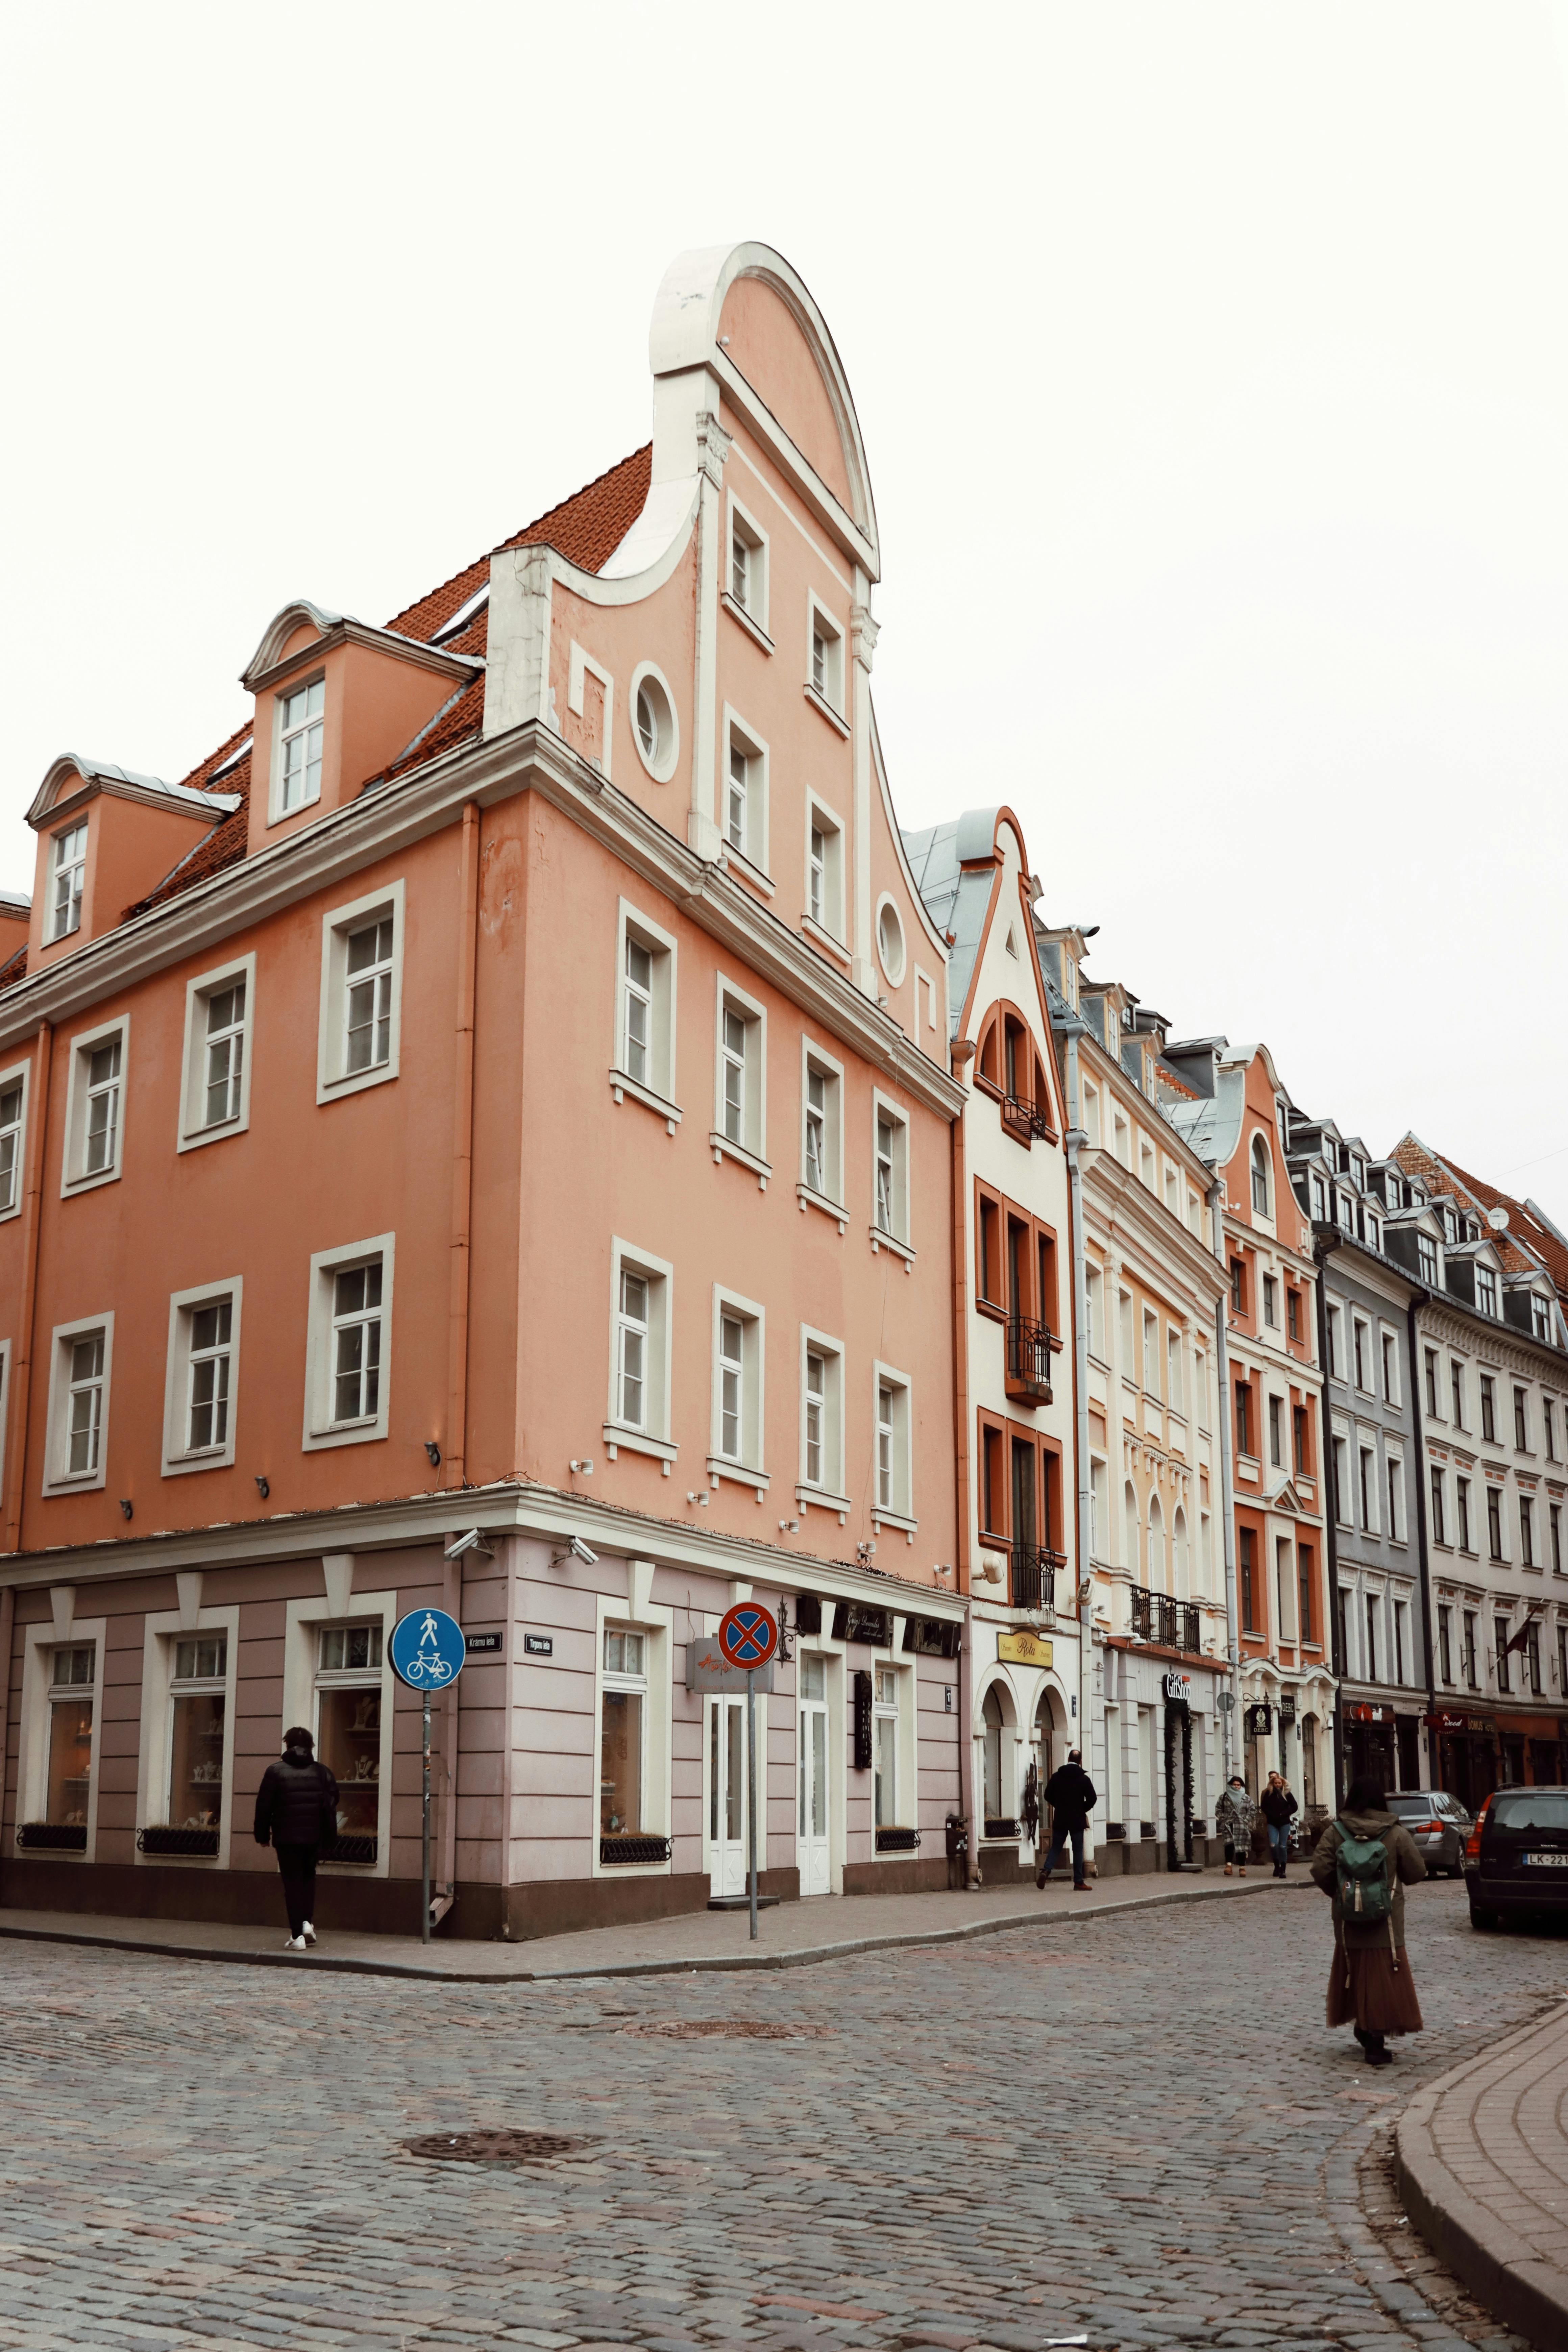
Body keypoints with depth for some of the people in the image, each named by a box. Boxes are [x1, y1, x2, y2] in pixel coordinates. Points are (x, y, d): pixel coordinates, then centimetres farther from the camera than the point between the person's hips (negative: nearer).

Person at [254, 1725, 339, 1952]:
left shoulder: (276, 1771, -5)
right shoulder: (322, 1772, 3)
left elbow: (264, 1806, -4)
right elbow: (332, 1804, 7)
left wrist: (263, 1835, 6)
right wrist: (329, 1835, 17)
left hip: (287, 1837, -3)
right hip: (314, 1837, 3)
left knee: (292, 1883, 2)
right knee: (309, 1876, 22)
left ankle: (297, 1935, -1)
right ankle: (307, 1921, 8)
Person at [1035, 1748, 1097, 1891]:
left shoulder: (1057, 1776, 0)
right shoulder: (1084, 1779, -7)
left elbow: (1048, 1796, 4)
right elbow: (1092, 1799, -9)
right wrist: (1082, 1809, 8)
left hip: (1060, 1820, 2)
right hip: (1077, 1820, -2)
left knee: (1056, 1847, 10)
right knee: (1078, 1850, 6)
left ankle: (1046, 1870, -13)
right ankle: (1079, 1882, 5)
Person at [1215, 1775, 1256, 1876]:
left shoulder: (1246, 1798, 6)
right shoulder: (1224, 1797, 6)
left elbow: (1252, 1810, 7)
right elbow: (1218, 1809, 10)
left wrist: (1246, 1820, -3)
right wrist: (1223, 1819, -2)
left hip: (1241, 1826, 1)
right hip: (1228, 1826, -1)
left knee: (1241, 1847, 0)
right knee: (1229, 1843, -18)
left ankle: (1242, 1868, 8)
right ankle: (1229, 1865, -17)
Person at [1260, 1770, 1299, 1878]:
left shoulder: (1287, 1793, 0)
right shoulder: (1269, 1793, 2)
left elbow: (1294, 1807, 0)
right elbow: (1264, 1807, 5)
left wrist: (1283, 1814, -9)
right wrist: (1272, 1815, -9)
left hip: (1284, 1823, -1)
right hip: (1272, 1823, 1)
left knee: (1283, 1846, -2)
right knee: (1273, 1845, -12)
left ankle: (1283, 1870, 6)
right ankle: (1277, 1865, 11)